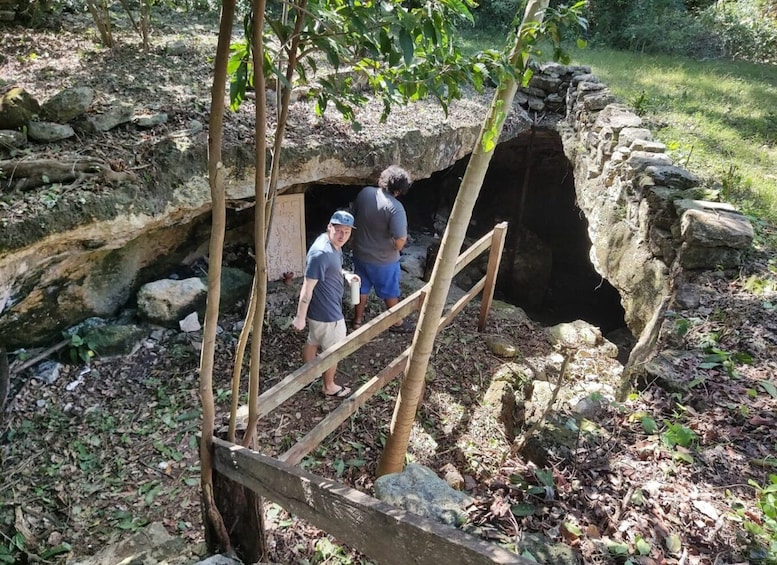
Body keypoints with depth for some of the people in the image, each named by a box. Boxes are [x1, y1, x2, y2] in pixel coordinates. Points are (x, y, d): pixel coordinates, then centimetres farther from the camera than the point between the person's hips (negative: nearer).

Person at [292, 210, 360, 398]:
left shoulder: (333, 244, -2)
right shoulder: (321, 253, -31)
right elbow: (307, 287, -28)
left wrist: (345, 274, 2)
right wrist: (300, 317, -23)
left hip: (319, 309, 9)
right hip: (327, 312, -9)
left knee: (313, 342, 28)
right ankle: (329, 387, 34)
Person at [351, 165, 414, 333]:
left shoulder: (365, 192, -10)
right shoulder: (395, 207, -29)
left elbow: (354, 213, 8)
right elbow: (400, 242, -29)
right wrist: (402, 238, -5)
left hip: (360, 253, 6)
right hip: (383, 260, -5)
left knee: (362, 288, 25)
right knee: (390, 292, 17)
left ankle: (358, 320, 41)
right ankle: (397, 322, 37)